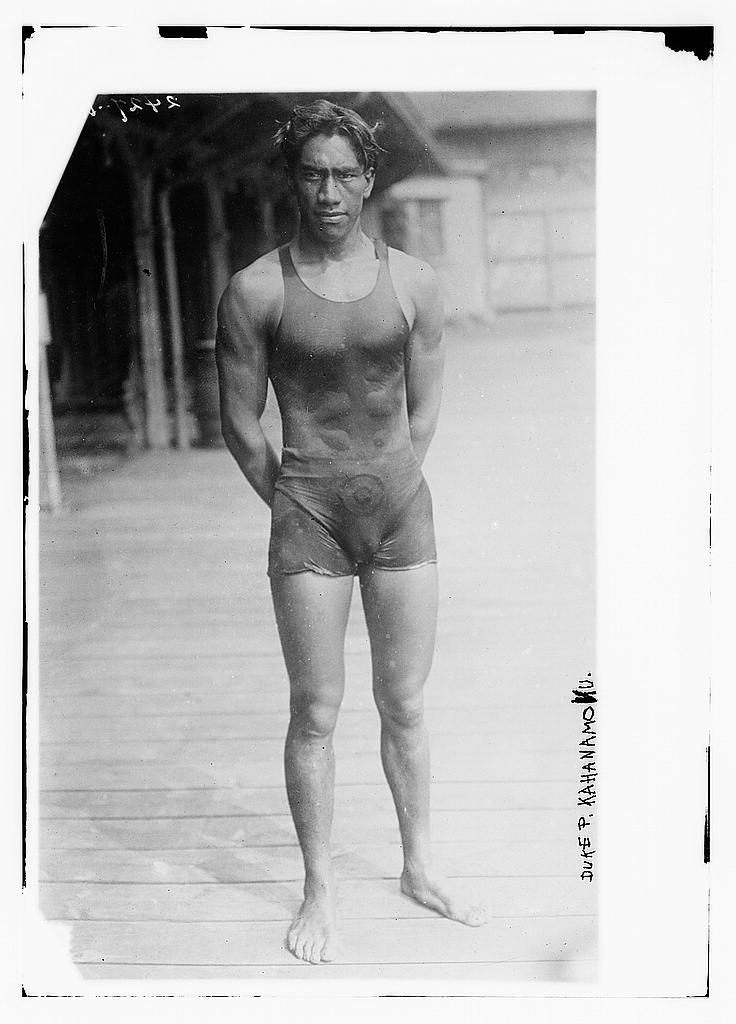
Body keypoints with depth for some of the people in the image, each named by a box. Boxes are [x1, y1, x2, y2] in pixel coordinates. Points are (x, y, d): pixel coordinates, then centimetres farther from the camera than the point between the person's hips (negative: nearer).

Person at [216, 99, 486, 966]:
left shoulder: (412, 281, 2)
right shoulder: (256, 291, -5)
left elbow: (423, 411, 11)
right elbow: (240, 423, 1)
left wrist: (387, 493, 11)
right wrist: (295, 505, 7)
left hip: (402, 505, 3)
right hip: (306, 513, -2)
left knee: (404, 705, 10)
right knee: (315, 713, 2)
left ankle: (419, 869, 26)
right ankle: (319, 890, 17)